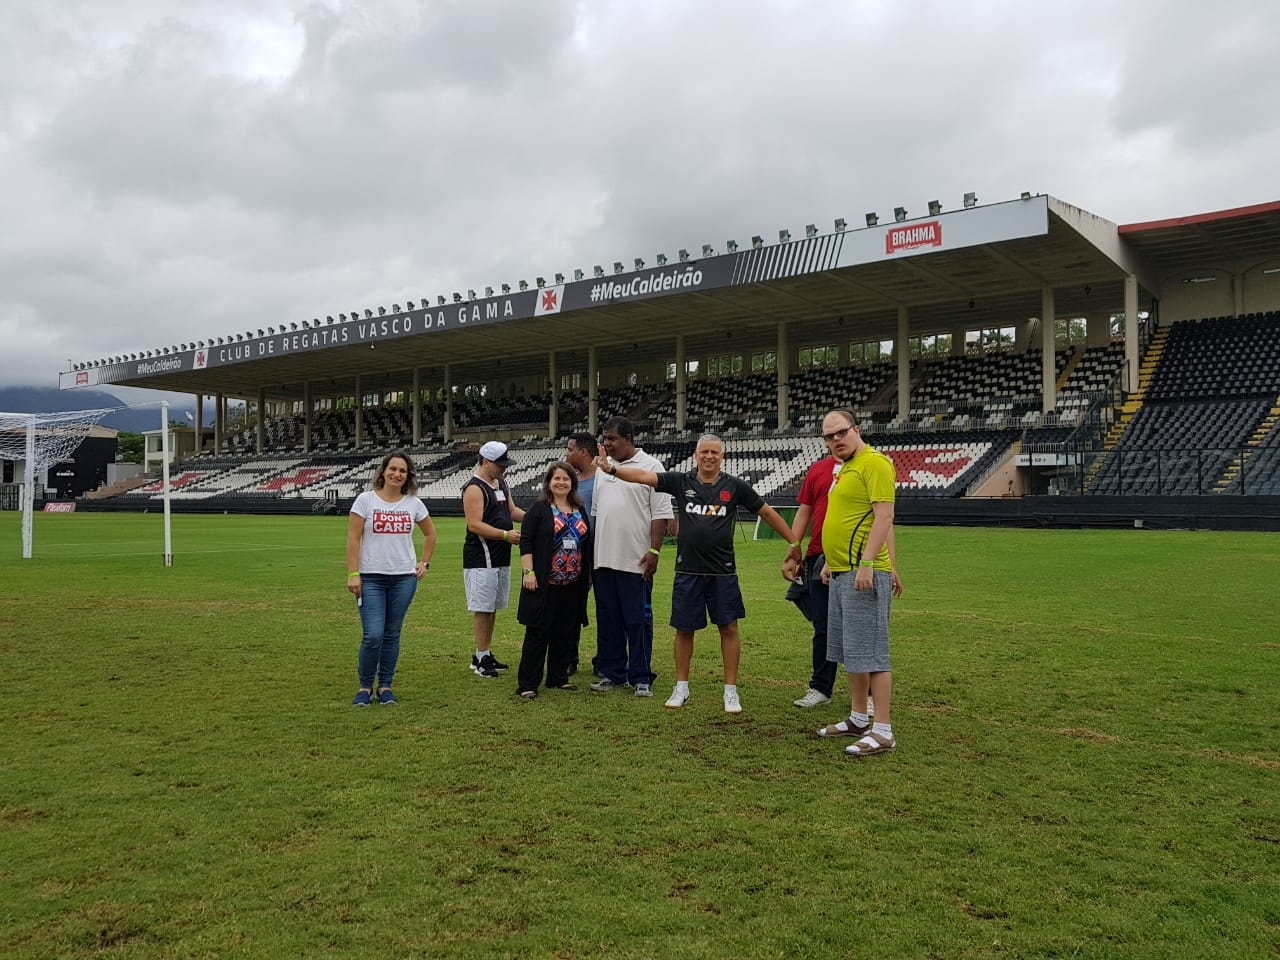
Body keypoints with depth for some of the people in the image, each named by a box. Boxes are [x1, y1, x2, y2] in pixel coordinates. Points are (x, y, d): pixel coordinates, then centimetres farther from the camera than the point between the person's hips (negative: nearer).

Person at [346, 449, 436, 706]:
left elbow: (430, 534, 20)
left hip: (405, 578, 3)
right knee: (373, 635, -9)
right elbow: (353, 538, -6)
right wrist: (353, 574, -12)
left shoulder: (414, 503, 4)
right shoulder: (366, 499, -4)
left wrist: (425, 563, 12)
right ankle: (365, 687, 11)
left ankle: (385, 686, 20)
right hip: (371, 578, -3)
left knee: (392, 634, 8)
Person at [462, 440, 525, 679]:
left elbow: (512, 511, 22)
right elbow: (475, 525, -21)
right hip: (481, 559, -9)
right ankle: (481, 659, 3)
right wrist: (506, 535, -24)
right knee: (482, 609, -4)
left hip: (501, 558, 9)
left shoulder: (501, 483, 14)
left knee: (493, 608, 14)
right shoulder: (474, 488, -14)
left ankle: (486, 655, 23)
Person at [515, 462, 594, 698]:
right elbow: (526, 541, -8)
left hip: (572, 583, 5)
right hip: (544, 583, -5)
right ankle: (527, 684, 2)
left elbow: (587, 544, 18)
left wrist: (588, 575, 15)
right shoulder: (538, 509, -3)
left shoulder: (580, 511, 14)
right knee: (538, 632, -3)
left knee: (566, 632, 10)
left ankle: (558, 678, 21)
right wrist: (528, 572, -15)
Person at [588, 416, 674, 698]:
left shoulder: (651, 466, -5)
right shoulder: (602, 467, 14)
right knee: (607, 620, 11)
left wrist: (654, 551, -15)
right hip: (603, 559, 6)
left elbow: (661, 513, -8)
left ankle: (641, 677, 9)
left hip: (636, 560, -6)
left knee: (638, 620, 0)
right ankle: (611, 673, 21)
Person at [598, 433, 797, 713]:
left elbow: (766, 512, 8)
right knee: (684, 629, 9)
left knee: (729, 628, 1)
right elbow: (643, 476, -8)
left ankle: (731, 691, 12)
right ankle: (681, 687, 23)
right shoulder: (681, 482, 2)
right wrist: (611, 469, -22)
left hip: (723, 572, -1)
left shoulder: (735, 487, 1)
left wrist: (794, 541, 6)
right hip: (687, 571, 1)